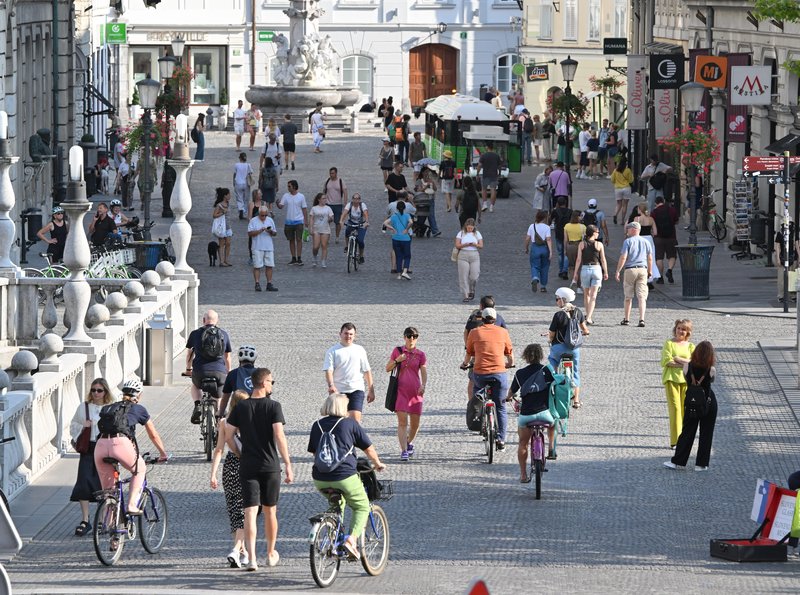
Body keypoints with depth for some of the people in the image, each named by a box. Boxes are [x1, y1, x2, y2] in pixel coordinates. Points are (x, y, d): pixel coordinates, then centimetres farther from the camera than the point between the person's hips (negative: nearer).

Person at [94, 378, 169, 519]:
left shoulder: (107, 409, 31)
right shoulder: (138, 409, 22)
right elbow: (154, 435, 31)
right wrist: (163, 454, 46)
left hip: (100, 445, 3)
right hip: (121, 443, -3)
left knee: (107, 488, 17)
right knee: (140, 469, 25)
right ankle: (132, 505, 12)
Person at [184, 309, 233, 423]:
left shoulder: (195, 334, 8)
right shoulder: (223, 335, 12)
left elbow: (189, 353, 22)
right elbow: (227, 357, 20)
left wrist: (188, 369, 38)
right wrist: (228, 373, 35)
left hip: (200, 371, -1)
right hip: (220, 371, 1)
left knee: (195, 385, 32)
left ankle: (197, 406, 10)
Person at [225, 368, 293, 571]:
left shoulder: (240, 407, 3)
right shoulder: (273, 406, -7)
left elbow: (228, 436, 1)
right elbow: (279, 436, -14)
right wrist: (288, 465, -12)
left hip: (247, 466, 1)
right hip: (270, 466, -1)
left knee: (250, 512, -4)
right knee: (270, 511, 14)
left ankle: (251, 558, -16)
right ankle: (271, 554, 29)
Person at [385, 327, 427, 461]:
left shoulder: (420, 354, 4)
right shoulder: (397, 351, 6)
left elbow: (424, 372, -2)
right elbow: (388, 368, 10)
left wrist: (423, 385, -20)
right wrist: (396, 361, -9)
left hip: (415, 391, 1)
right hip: (401, 390, -1)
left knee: (415, 423, 6)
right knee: (402, 421, -12)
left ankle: (409, 443, 34)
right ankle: (404, 451, -13)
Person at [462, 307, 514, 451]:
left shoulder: (474, 332, 9)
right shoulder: (503, 332, 10)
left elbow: (469, 353, 19)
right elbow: (510, 353, 19)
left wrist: (465, 364, 40)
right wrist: (510, 364, 40)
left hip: (480, 374, 0)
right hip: (499, 373, 0)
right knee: (500, 408, 9)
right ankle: (501, 440, 5)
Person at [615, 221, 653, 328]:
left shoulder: (628, 241, -3)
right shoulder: (645, 242, 10)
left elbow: (623, 257, -9)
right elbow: (650, 258, 11)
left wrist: (618, 271, -6)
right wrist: (650, 271, 21)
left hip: (630, 269, -3)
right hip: (642, 269, 3)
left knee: (628, 296, 9)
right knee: (642, 297, -1)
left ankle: (626, 319, 15)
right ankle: (641, 319, -12)